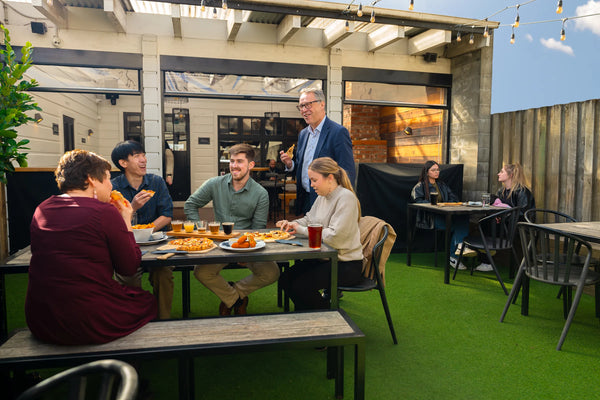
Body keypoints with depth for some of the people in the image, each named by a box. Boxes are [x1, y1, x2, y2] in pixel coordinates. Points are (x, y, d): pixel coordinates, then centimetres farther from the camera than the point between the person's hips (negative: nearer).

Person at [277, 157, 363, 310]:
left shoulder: (346, 197, -19)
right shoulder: (322, 197, 8)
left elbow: (334, 237, -26)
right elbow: (309, 219, 22)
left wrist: (302, 230, -17)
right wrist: (291, 224, 1)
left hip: (347, 265, -8)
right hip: (324, 258, 8)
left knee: (301, 285, -20)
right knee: (285, 278, -4)